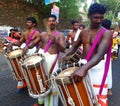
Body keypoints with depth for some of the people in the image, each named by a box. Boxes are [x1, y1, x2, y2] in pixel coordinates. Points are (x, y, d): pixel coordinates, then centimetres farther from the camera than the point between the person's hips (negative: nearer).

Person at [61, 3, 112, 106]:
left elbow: (100, 54, -29)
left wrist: (83, 68, -44)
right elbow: (75, 47, 17)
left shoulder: (106, 33, -14)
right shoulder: (83, 32, 5)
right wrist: (65, 55, -5)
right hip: (82, 64, 5)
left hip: (97, 67, -5)